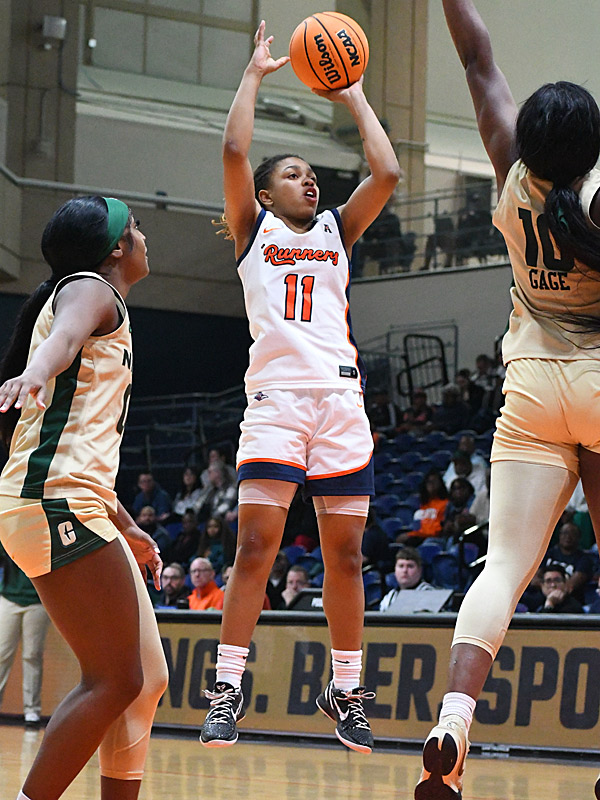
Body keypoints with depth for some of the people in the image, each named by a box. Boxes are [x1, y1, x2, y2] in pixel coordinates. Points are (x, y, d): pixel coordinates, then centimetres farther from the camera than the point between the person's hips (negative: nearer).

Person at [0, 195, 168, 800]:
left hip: (73, 502, 10)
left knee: (146, 679, 9)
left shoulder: (93, 297, 27)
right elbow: (65, 333, -29)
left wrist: (124, 525, 40)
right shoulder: (91, 288, -1)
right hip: (57, 501, -10)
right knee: (115, 681, -13)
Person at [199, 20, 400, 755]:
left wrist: (354, 99, 15)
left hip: (340, 397, 3)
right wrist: (255, 74, 7)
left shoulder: (337, 230, 21)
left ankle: (345, 688, 11)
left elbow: (387, 174, 7)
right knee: (256, 545, -11)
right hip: (275, 396, -3)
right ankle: (227, 688, -8)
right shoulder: (253, 226, 14)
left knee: (344, 553, 2)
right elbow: (234, 152, -1)